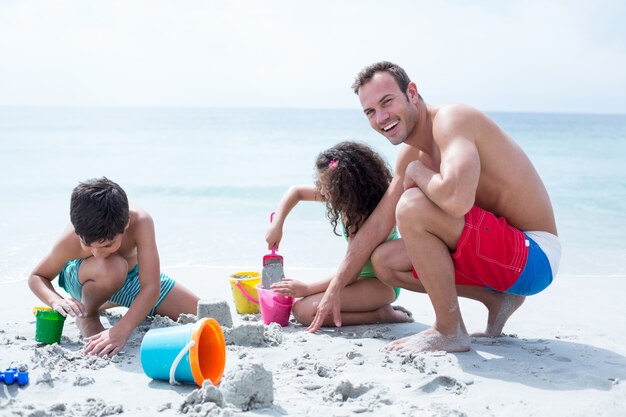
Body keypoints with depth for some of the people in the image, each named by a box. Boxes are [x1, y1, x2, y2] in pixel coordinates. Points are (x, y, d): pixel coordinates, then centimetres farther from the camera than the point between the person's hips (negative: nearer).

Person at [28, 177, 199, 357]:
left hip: (132, 274, 4)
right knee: (112, 267, -43)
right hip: (81, 279, -4)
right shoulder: (70, 241, -35)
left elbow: (151, 287, -40)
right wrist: (56, 300, -39)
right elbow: (37, 277, -16)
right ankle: (87, 315, -7)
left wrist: (121, 330, -53)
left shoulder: (140, 222, -38)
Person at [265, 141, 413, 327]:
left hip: (381, 284, -9)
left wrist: (306, 289, -16)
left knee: (304, 311, -22)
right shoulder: (347, 198, -4)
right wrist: (277, 225, -4)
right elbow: (296, 191, 9)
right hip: (362, 277, 9)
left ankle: (380, 314, -11)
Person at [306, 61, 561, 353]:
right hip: (505, 254, 9)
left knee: (412, 206, -27)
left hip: (534, 255, -9)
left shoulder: (450, 119, -20)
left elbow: (457, 199, -39)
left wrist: (417, 172, -17)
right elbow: (377, 225, 15)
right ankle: (496, 299, 13)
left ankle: (449, 333, -13)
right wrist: (335, 288, 16)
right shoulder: (410, 153, 9)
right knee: (384, 261, 10)